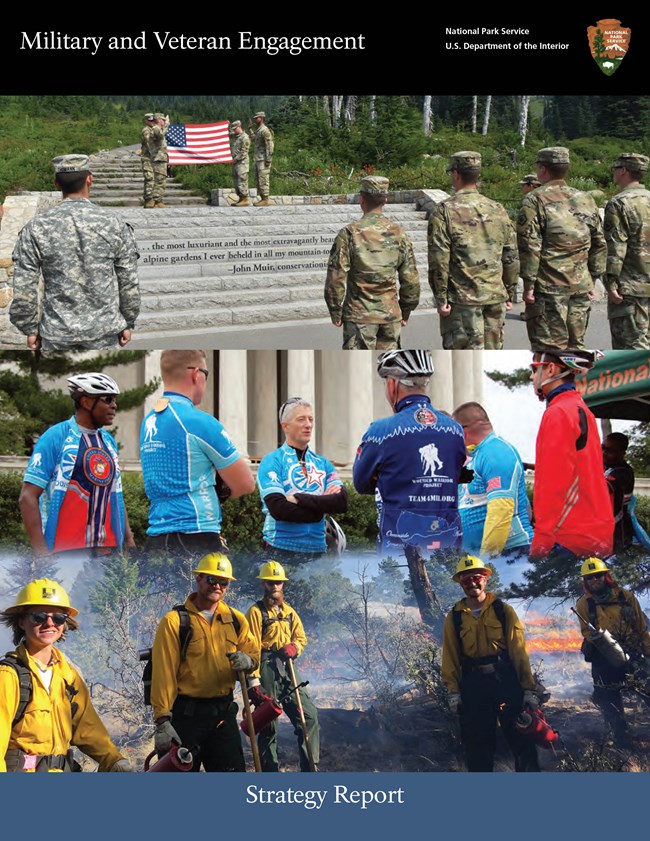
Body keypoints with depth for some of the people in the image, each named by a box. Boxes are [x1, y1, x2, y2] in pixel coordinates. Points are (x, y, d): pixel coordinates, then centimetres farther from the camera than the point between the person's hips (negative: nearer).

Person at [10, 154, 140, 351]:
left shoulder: (36, 229, -7)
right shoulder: (115, 226, -6)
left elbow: (23, 289, -5)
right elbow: (129, 284, 0)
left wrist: (30, 329, 7)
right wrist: (127, 324, 13)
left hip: (57, 335, 0)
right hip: (104, 331, 0)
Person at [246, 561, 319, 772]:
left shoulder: (289, 612, 17)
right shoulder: (256, 611, -3)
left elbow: (301, 637, 21)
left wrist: (294, 647, -4)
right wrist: (253, 681, -16)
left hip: (287, 670, 6)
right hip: (267, 672, -6)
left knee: (309, 716, -1)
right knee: (268, 726, -3)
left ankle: (310, 768, 6)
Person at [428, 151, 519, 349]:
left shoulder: (445, 211, -7)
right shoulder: (497, 210, 9)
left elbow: (439, 260, -11)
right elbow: (511, 257, 11)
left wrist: (441, 298, -6)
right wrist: (509, 294, 18)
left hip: (462, 299, -5)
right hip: (495, 297, 5)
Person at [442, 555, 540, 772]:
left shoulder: (503, 611, 4)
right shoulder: (454, 618, 8)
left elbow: (519, 652, 1)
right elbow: (450, 657, 6)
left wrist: (529, 689, -4)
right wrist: (453, 691, -3)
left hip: (506, 680, -2)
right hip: (473, 685, 2)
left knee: (521, 738, -3)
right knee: (476, 745, 7)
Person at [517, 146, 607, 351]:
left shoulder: (536, 200, -6)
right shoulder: (586, 200, 12)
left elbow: (530, 246, -12)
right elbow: (599, 244, 14)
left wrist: (528, 284, -9)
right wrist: (593, 280, 18)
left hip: (549, 287, -5)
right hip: (581, 287, 5)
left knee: (549, 347, -4)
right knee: (576, 345, 12)